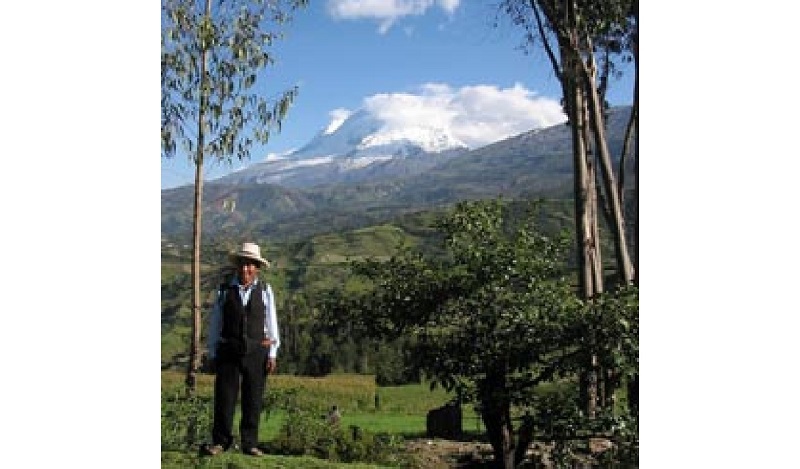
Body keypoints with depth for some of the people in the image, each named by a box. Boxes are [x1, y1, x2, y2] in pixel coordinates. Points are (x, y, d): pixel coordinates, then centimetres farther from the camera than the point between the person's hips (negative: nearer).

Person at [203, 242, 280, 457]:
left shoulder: (265, 290, 2)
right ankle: (220, 441, 16)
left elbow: (271, 324, 3)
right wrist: (212, 354, 4)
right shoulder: (224, 290, 3)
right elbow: (215, 324, 6)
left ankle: (250, 444, 16)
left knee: (253, 399, 5)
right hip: (228, 351, 0)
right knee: (224, 398, 2)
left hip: (257, 352, 0)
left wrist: (272, 354, -2)